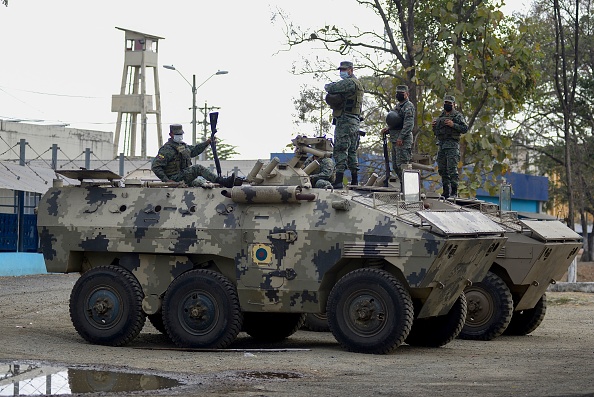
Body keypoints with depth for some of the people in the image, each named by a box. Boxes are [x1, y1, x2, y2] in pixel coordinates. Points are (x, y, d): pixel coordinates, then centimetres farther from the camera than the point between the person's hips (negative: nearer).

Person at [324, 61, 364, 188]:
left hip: (345, 121, -10)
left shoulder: (350, 82, -11)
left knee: (340, 150, -13)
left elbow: (331, 88, -18)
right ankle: (354, 181, 14)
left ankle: (339, 181, -19)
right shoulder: (357, 84, 23)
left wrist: (327, 86, 4)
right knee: (351, 152, 13)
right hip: (354, 121, 10)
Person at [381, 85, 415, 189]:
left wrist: (401, 137, -25)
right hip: (395, 141, 10)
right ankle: (403, 186, 16)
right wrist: (387, 129, 10)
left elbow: (409, 124, -18)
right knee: (395, 166, 10)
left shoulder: (408, 106, -7)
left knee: (402, 165, -12)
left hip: (403, 141, -10)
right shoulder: (397, 106, 23)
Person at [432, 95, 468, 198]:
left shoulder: (458, 116, 0)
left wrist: (453, 125, -18)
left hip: (452, 145, -7)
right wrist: (433, 126, 5)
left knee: (452, 169, -13)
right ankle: (446, 191, 13)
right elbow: (436, 132, 26)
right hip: (441, 145, 7)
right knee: (442, 169, 7)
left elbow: (465, 128, -8)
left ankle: (454, 192, -13)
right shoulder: (441, 116, 20)